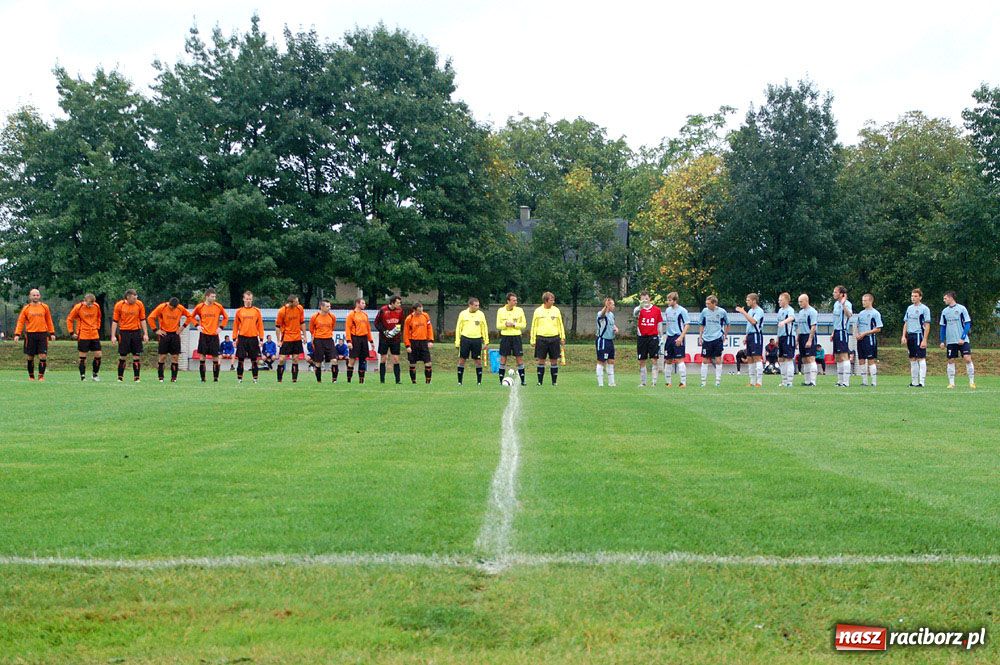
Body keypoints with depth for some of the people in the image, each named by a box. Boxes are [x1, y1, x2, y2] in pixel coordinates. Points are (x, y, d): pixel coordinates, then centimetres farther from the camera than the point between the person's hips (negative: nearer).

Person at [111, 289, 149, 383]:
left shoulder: (139, 304, 0)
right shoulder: (119, 305, -3)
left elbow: (142, 320, 7)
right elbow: (115, 321, 1)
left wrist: (145, 334, 2)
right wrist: (113, 336, -3)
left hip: (136, 332, 1)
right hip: (124, 332, -1)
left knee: (136, 355, 0)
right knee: (122, 356, 1)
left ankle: (136, 377, 6)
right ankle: (120, 377, 11)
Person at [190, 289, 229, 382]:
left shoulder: (218, 307, 1)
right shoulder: (200, 307, 0)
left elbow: (226, 317, 14)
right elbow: (192, 317, 14)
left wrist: (221, 327, 3)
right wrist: (197, 325, 1)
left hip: (214, 335, 0)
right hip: (203, 334, 0)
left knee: (215, 357, 0)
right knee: (202, 356, -1)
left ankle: (216, 378, 9)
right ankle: (202, 378, 5)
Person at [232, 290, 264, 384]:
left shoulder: (256, 311, 5)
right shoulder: (239, 311, 6)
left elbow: (260, 325, 6)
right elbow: (235, 326, 8)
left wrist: (261, 339, 1)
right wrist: (235, 339, 3)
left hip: (253, 338, 0)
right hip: (242, 338, 0)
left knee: (254, 359, 2)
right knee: (240, 359, 0)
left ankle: (255, 378, 9)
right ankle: (239, 378, 7)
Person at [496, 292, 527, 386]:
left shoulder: (519, 310, 2)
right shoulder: (501, 311, 2)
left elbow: (524, 324, 3)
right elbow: (498, 325, 4)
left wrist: (514, 324, -12)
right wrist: (505, 324, -15)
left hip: (516, 336, 0)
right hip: (505, 337, 0)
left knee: (519, 358, -2)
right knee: (503, 359, 1)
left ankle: (522, 380, 4)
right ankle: (501, 380, 8)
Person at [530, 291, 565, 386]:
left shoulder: (556, 310, 7)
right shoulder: (538, 311, 3)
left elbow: (560, 325, 13)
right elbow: (534, 326, 6)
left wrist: (562, 338, 7)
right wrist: (533, 340, 3)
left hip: (554, 338, 1)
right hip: (541, 338, -1)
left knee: (554, 360, 3)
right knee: (541, 360, 1)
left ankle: (554, 381, 9)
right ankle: (540, 381, 8)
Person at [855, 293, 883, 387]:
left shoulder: (875, 313, -4)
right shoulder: (861, 313, 16)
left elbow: (878, 329, -8)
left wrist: (864, 333, -14)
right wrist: (856, 334, 1)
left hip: (869, 338, -7)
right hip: (860, 339, 7)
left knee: (871, 360, -8)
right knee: (861, 360, 6)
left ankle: (874, 382, -6)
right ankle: (864, 381, 12)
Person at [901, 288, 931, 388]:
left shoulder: (924, 309, -5)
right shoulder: (909, 308, 14)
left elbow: (927, 325, -8)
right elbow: (906, 323, 18)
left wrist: (924, 340, -14)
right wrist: (904, 336, 6)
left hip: (919, 335, -7)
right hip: (910, 336, 7)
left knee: (921, 359, -7)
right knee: (912, 359, 9)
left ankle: (921, 382, -8)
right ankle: (914, 382, 15)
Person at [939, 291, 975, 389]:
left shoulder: (961, 308, -3)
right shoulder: (944, 311, 9)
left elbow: (967, 324, -4)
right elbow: (943, 327, 14)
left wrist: (962, 338, -13)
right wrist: (942, 341, 8)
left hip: (962, 340, -4)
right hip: (950, 341, 4)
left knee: (967, 359, -11)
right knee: (951, 361, 2)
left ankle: (972, 381, -3)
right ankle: (951, 383, 8)